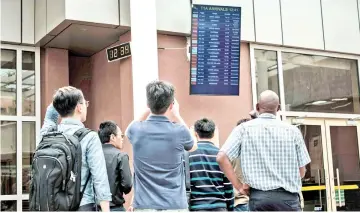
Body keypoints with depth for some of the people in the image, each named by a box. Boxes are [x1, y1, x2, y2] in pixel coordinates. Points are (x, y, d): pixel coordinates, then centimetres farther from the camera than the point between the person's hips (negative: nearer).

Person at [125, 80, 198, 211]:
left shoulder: (136, 131, -5)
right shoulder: (179, 131, -10)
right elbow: (193, 146, 15)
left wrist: (148, 111, 15)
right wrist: (176, 115, 15)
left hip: (144, 206, 1)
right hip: (175, 206, -1)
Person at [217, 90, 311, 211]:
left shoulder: (244, 129, 2)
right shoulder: (292, 131, 3)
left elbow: (221, 158, -6)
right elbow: (301, 171, 6)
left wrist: (238, 186, -1)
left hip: (259, 196, 0)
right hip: (288, 197, 0)